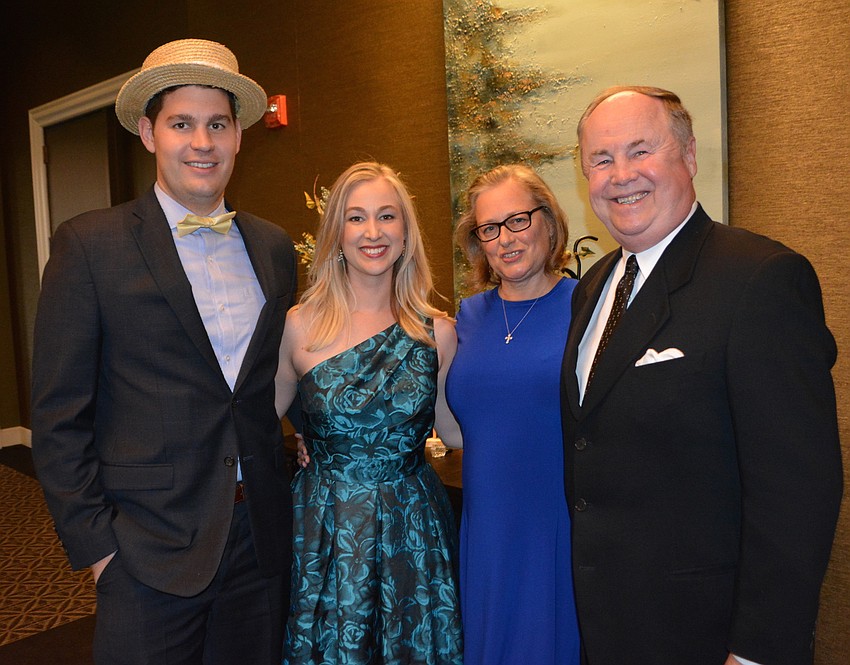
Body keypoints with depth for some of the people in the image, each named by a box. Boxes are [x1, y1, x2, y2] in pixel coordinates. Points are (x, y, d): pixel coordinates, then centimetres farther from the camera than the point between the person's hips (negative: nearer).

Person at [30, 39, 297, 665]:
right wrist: (93, 539, -8)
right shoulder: (91, 244, -7)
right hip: (151, 545, -4)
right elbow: (59, 416, -6)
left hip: (263, 537, 4)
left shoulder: (273, 246, 6)